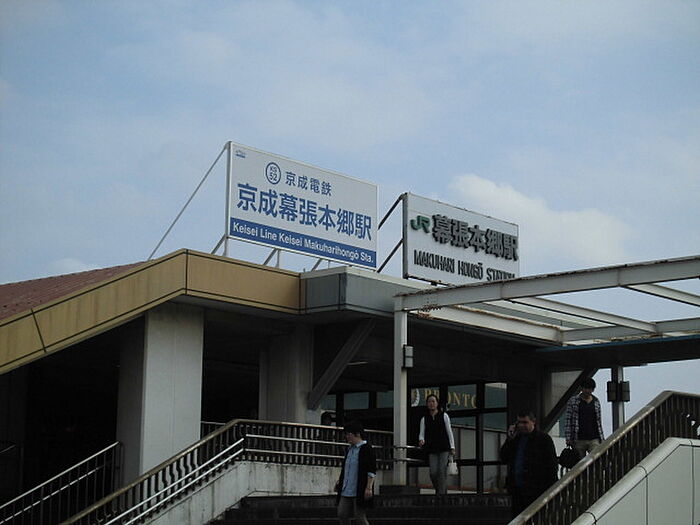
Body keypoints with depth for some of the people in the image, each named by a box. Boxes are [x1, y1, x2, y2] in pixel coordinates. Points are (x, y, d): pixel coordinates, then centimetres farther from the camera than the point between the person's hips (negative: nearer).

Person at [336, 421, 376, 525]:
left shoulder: (366, 448, -8)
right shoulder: (350, 449, 16)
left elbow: (372, 470, -13)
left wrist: (369, 488, -19)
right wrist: (339, 482, 20)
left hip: (359, 491, -8)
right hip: (346, 491, 8)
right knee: (342, 514, 2)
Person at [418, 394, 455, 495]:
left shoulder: (444, 416, 5)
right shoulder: (424, 419, 8)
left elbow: (449, 432, 6)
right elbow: (422, 434, 4)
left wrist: (452, 448, 1)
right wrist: (421, 440, -19)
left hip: (444, 448, -2)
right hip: (432, 450, 2)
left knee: (442, 471, -12)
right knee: (433, 473, -6)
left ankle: (441, 494, -10)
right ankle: (443, 491, 16)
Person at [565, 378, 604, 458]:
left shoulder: (596, 402, 12)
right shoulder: (572, 401, 3)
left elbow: (599, 421, 16)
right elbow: (568, 421, 0)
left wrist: (601, 439, 12)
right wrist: (568, 439, -7)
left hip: (594, 440, 2)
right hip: (579, 440, -2)